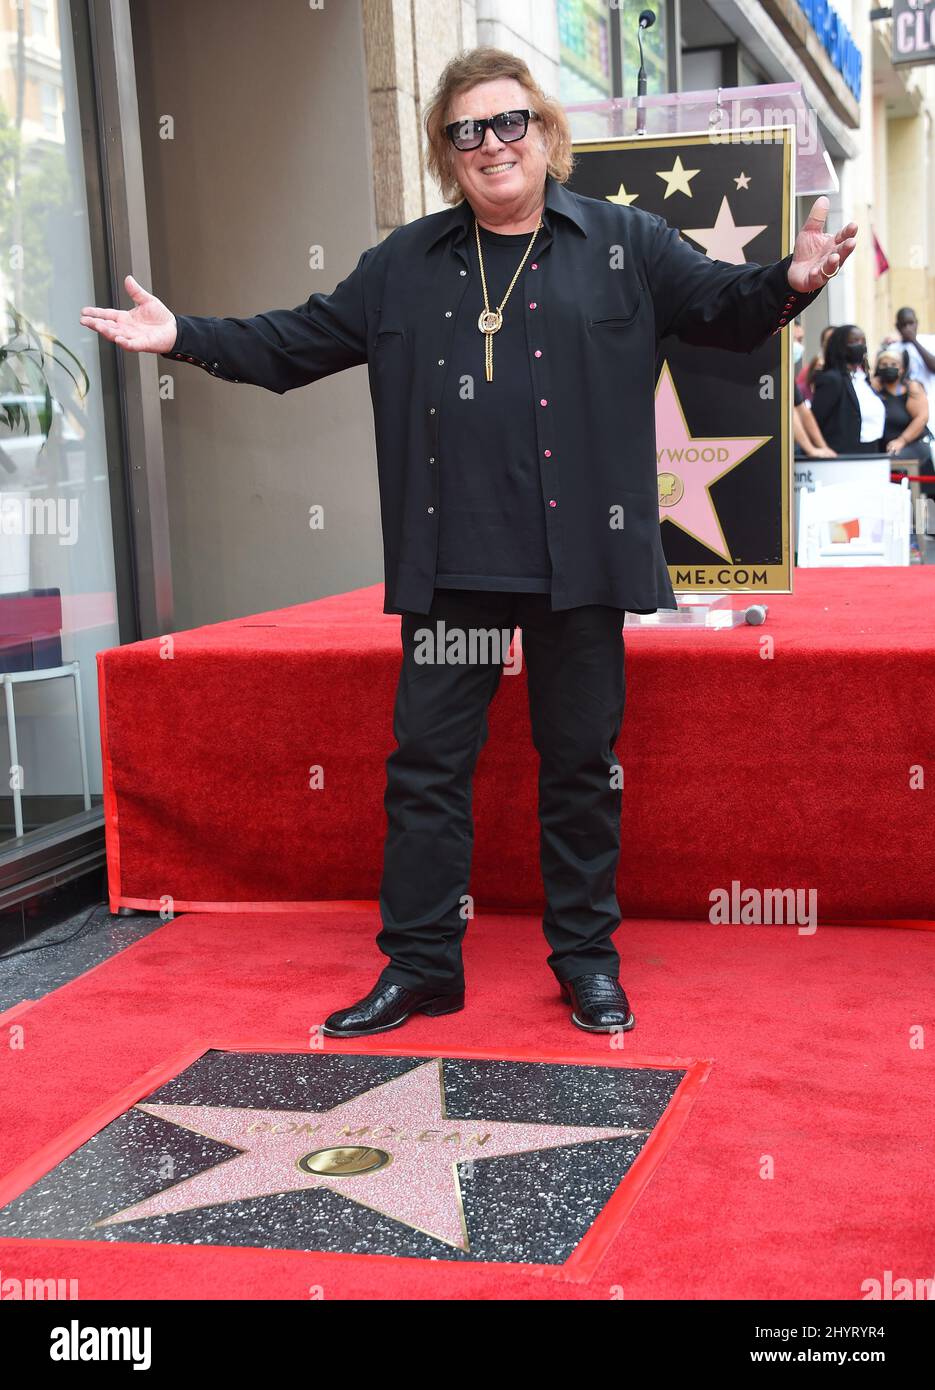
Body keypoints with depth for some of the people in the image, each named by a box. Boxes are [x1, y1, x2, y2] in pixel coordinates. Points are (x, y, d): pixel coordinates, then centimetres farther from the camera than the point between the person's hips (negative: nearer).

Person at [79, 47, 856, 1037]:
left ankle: (587, 958, 22)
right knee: (426, 761, 5)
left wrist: (789, 283, -18)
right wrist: (184, 336, 6)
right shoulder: (404, 266, 13)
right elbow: (298, 342, 15)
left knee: (580, 762, 7)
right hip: (451, 566, 2)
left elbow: (724, 308, 3)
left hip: (577, 562, -2)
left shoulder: (622, 243, 6)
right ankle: (419, 965, 17)